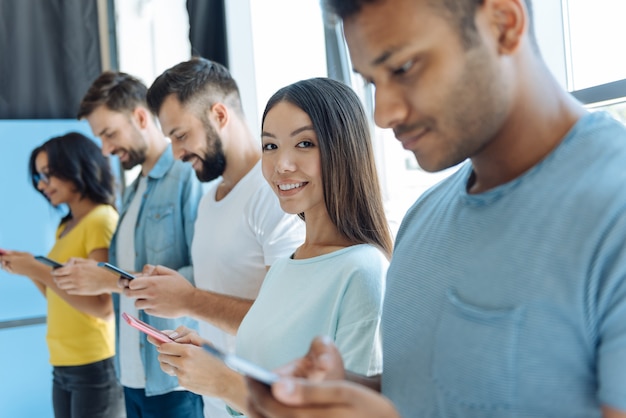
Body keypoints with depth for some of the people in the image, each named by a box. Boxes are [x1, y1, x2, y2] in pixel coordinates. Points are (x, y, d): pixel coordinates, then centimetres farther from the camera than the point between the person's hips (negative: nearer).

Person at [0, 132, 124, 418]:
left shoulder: (102, 220, -13)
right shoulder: (65, 227, 13)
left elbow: (103, 306, -19)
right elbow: (60, 298, 14)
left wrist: (39, 271, -17)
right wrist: (29, 268, 0)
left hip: (95, 366, -8)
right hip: (62, 366, 8)